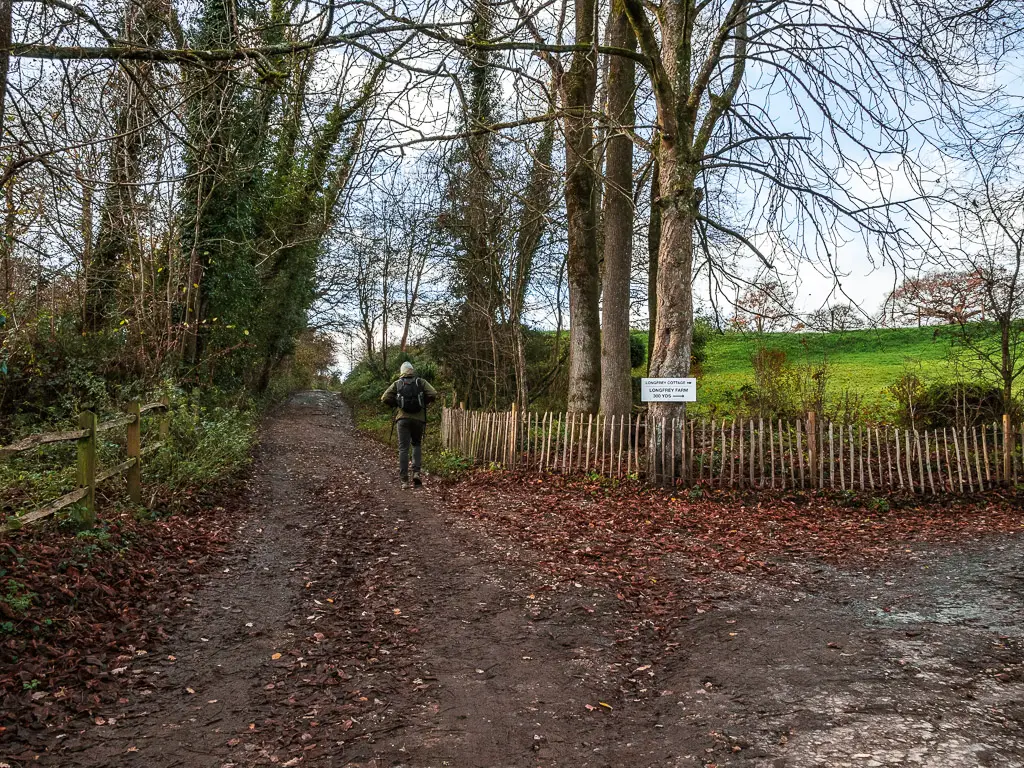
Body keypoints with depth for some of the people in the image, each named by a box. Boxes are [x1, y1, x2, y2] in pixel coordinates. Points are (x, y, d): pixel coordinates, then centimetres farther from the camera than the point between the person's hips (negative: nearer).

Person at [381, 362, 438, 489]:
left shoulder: (397, 383, 8)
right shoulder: (421, 382, 7)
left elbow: (385, 398, -2)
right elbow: (433, 394, -6)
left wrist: (397, 404, 11)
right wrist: (423, 403, 9)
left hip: (403, 419, 0)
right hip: (419, 418, 1)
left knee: (403, 449, 2)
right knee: (416, 445, 19)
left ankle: (404, 480, -1)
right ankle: (416, 472, 1)